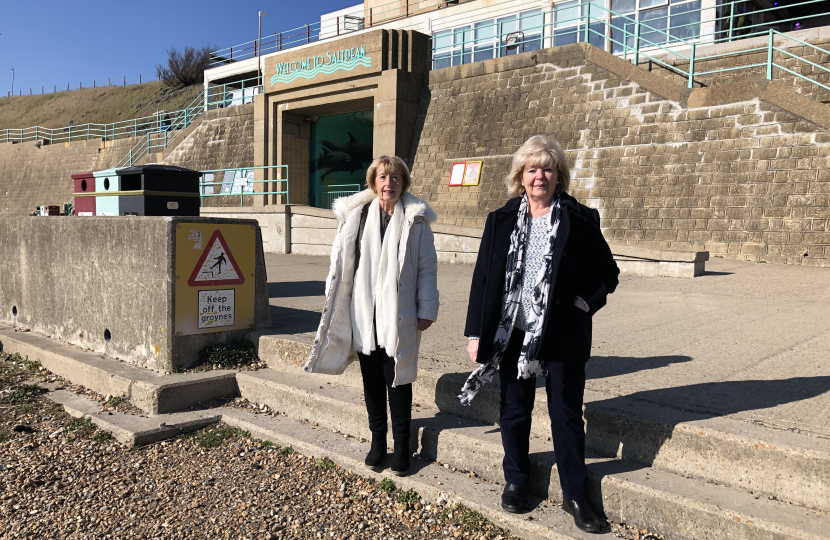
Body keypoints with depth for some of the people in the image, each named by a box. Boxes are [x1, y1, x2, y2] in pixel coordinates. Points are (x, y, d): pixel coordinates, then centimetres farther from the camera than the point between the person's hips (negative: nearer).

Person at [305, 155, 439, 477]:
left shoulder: (416, 220, -1)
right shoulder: (356, 215, 4)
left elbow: (427, 269, 0)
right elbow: (340, 261, 7)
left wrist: (427, 310, -3)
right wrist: (334, 304, 5)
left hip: (399, 315, -2)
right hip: (364, 314, 2)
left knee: (398, 380, 4)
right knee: (372, 380, 11)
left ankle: (402, 447, 19)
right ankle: (378, 441, 27)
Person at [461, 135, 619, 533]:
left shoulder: (581, 221, -3)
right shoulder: (501, 220, 2)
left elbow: (607, 273, 6)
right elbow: (482, 278, 3)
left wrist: (584, 303, -9)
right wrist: (476, 333, 1)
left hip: (563, 336, -1)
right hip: (512, 334, 2)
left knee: (567, 414, 9)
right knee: (514, 411, 14)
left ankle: (574, 493, 27)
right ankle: (515, 480, 36)